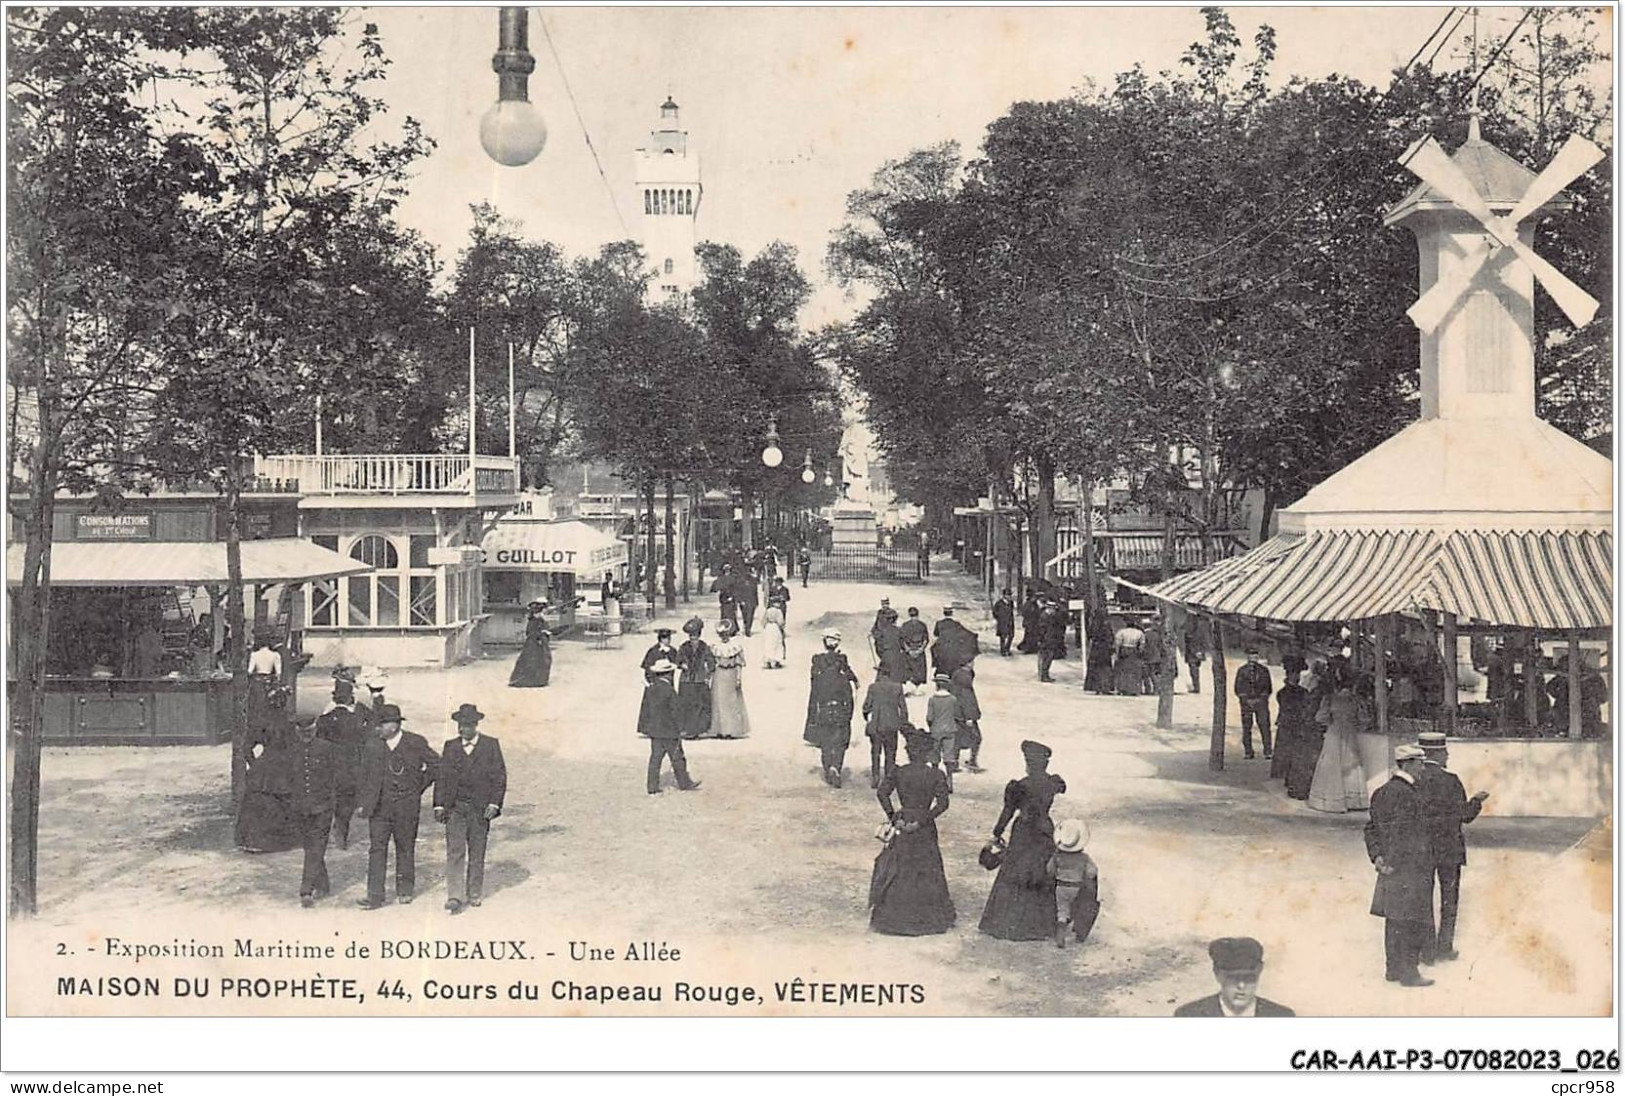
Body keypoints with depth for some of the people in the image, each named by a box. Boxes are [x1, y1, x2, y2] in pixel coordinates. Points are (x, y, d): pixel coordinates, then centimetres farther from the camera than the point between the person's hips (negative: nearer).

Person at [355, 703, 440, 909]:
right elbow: (365, 777, 7)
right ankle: (375, 896, -1)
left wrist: (419, 786, 4)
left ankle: (404, 890, 25)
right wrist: (362, 803, 1)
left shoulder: (416, 743, -4)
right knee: (377, 849, -3)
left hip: (406, 806, -1)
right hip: (379, 806, 1)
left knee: (405, 848, 9)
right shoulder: (372, 747, 2)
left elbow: (436, 765, 6)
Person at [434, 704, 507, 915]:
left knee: (477, 854, 7)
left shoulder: (491, 745, 2)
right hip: (455, 808, 1)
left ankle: (474, 895, 19)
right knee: (454, 851, -10)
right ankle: (454, 896, -12)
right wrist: (439, 805, 1)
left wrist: (494, 804, -8)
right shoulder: (450, 746, 9)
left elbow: (500, 777, 0)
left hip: (480, 809, -1)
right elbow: (441, 777, 10)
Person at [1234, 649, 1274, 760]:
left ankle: (1268, 752, -3)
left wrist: (1262, 699, -5)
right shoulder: (1242, 671, 4)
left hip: (1260, 700, 0)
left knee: (1264, 726, -7)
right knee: (1246, 727, 2)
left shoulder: (1264, 670, 5)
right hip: (1246, 701, 0)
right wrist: (1246, 700, -8)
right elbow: (1238, 688, 4)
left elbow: (1269, 687, 7)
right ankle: (1248, 752, 9)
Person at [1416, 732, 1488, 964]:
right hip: (1448, 848, -2)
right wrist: (1477, 801, 10)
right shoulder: (1450, 781, -14)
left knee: (1423, 899, 10)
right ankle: (1444, 947, 18)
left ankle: (1427, 950, 12)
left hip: (1419, 849, 2)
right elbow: (1465, 815, -8)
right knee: (1449, 897, 14)